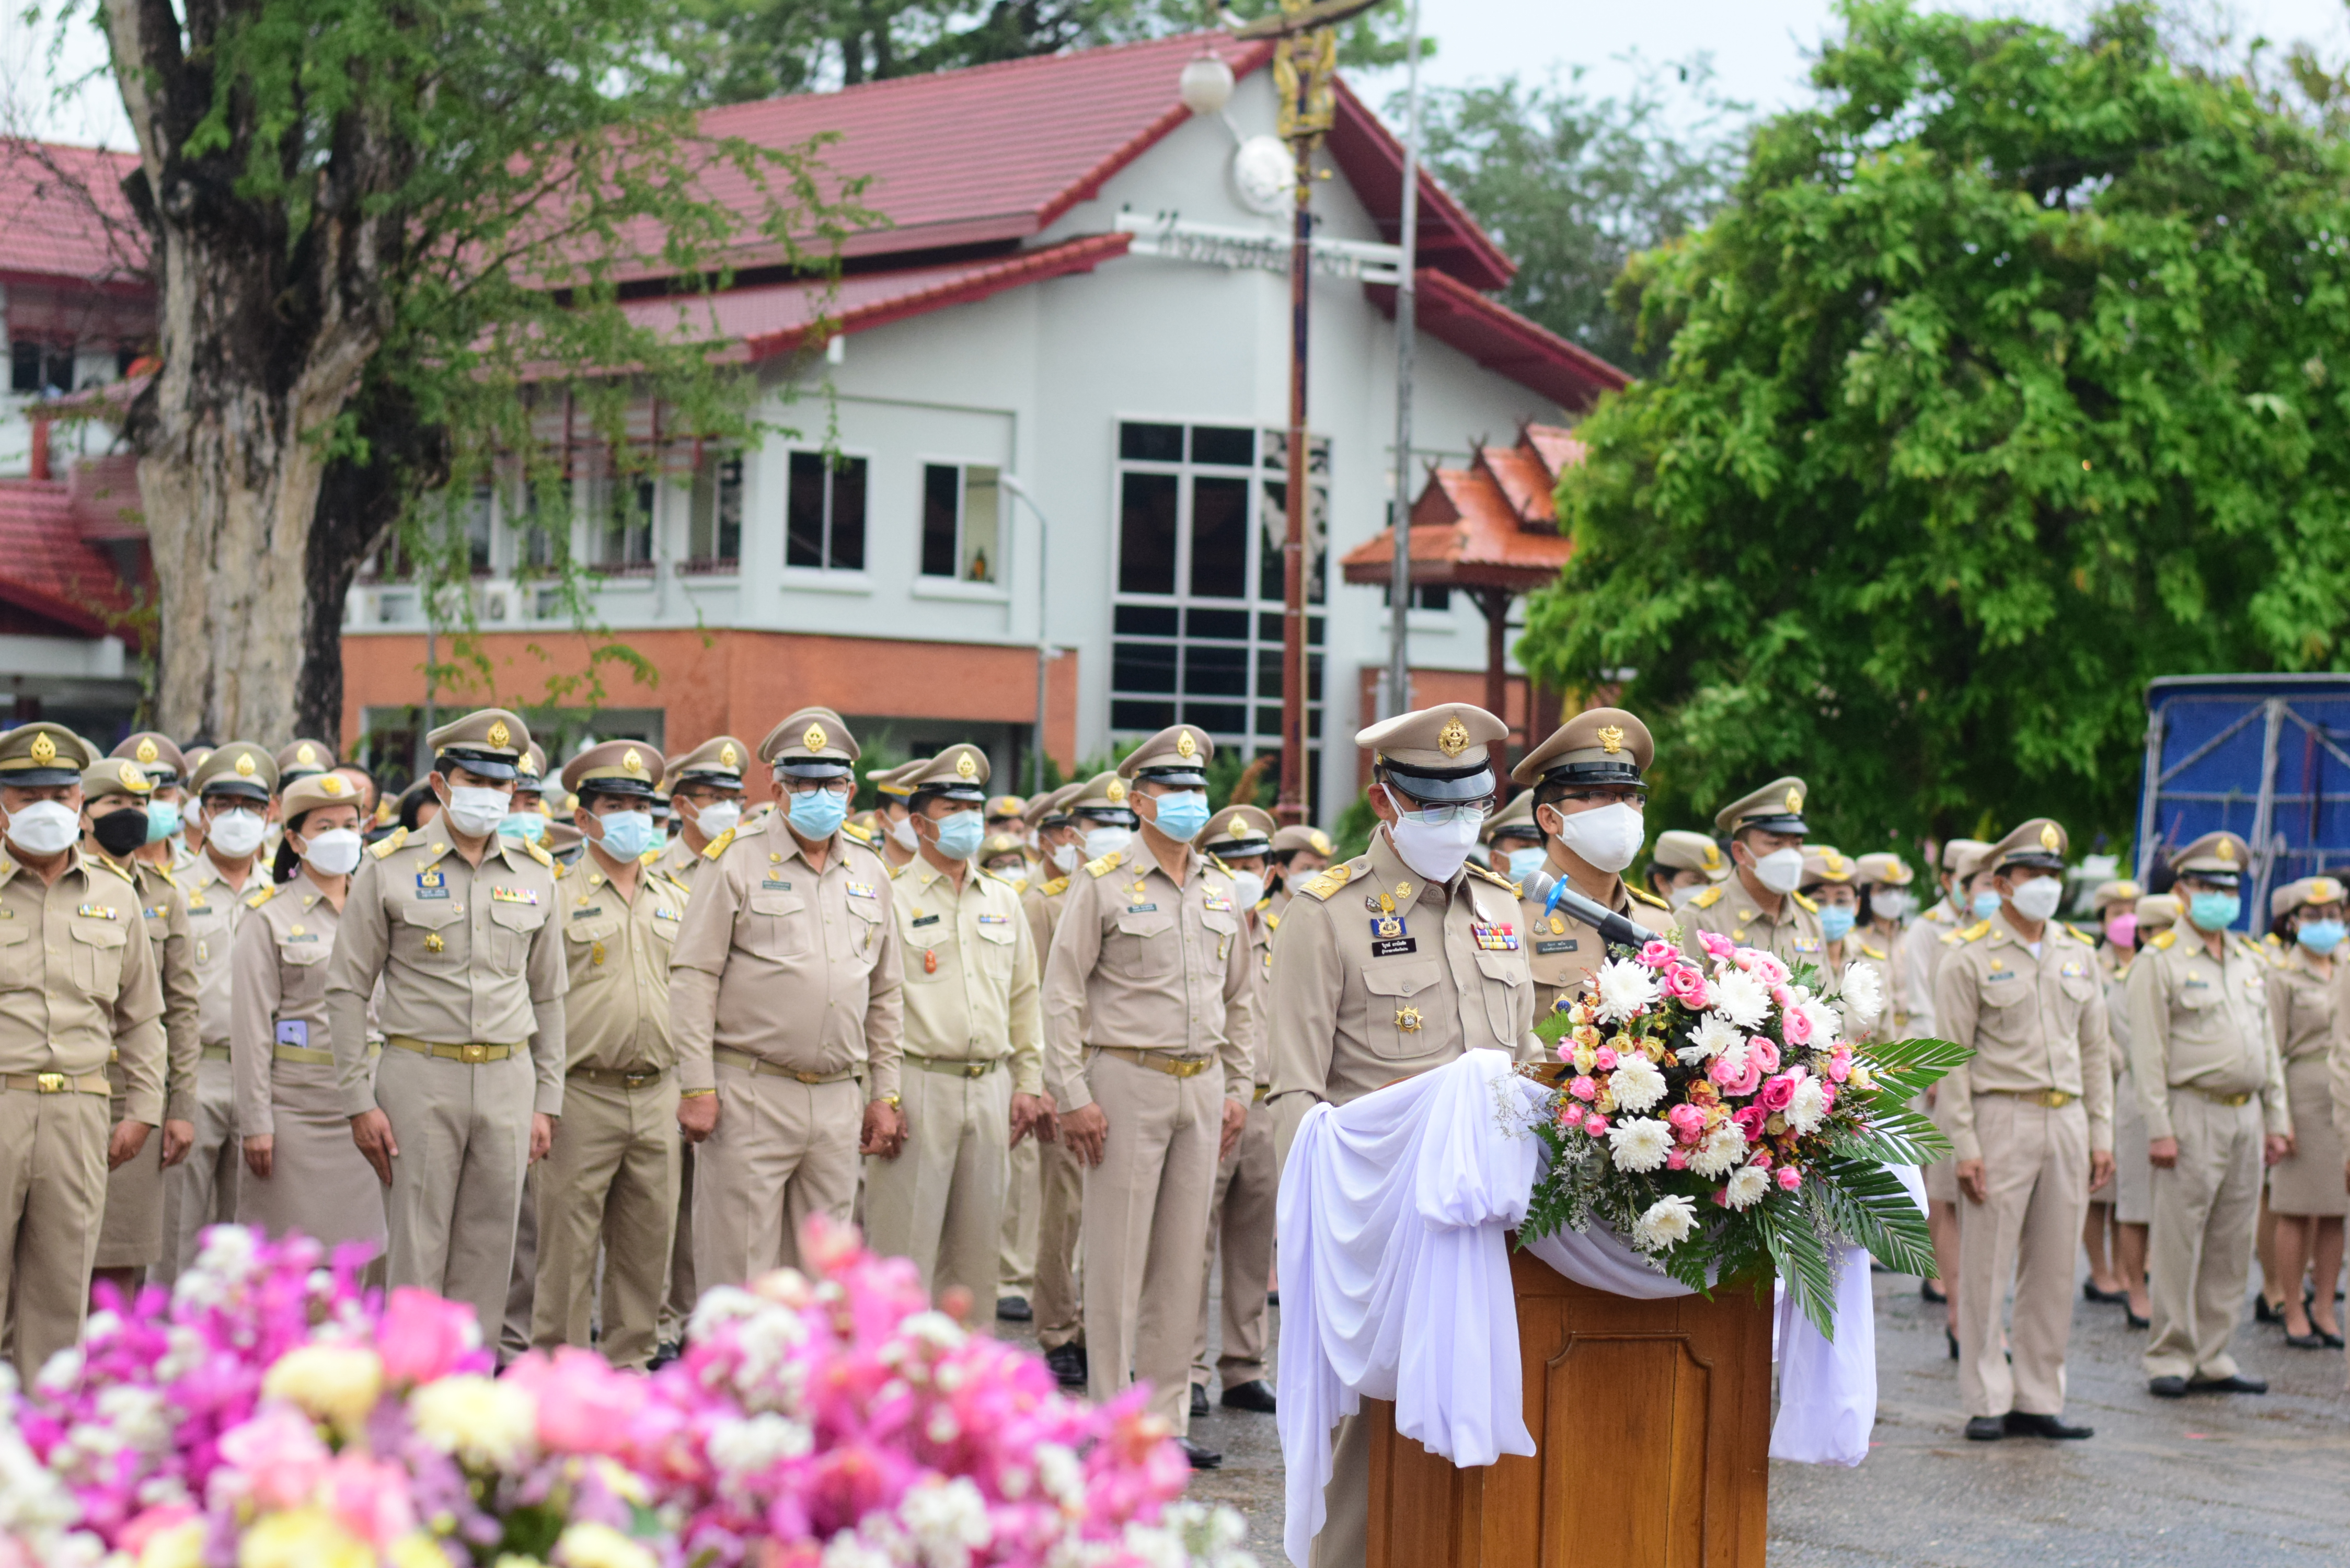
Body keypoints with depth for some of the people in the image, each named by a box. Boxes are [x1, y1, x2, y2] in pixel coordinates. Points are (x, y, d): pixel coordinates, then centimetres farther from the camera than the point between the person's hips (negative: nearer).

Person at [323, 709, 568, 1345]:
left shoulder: (535, 875, 9)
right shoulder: (390, 868, -1)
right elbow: (346, 989, 0)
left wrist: (546, 1102, 10)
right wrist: (359, 1101, -6)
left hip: (509, 1080, 3)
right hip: (421, 1078, -3)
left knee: (488, 1252, 5)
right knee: (416, 1255, -2)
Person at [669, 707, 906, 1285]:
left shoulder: (870, 874, 13)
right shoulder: (736, 860, -2)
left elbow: (886, 994, 19)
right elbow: (693, 978, -6)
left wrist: (884, 1096, 14)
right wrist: (697, 1089, -13)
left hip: (839, 1101, 5)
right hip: (750, 1096, -5)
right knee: (739, 1266, -3)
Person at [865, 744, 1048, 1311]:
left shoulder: (1003, 898, 14)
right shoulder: (890, 897, -3)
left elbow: (1024, 997, 19)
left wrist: (1029, 1083, 13)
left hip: (990, 1090, 5)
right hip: (917, 1087, -5)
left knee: (976, 1248, 9)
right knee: (905, 1247, -5)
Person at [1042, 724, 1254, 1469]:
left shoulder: (1220, 891, 12)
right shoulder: (1103, 883, -4)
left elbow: (1238, 999, 20)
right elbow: (1063, 993, -7)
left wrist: (1238, 1089, 13)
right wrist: (1072, 1095, -12)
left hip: (1202, 1084, 5)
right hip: (1128, 1080, -5)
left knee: (1183, 1259, 7)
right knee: (1117, 1260, -2)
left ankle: (1167, 1417, 13)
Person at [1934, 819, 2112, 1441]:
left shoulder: (2078, 954, 12)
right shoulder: (1971, 957, -3)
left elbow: (2094, 1051, 15)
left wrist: (2101, 1133, 9)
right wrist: (1964, 1146, -12)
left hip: (2067, 1120, 5)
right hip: (2002, 1117, -5)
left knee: (2054, 1269, 7)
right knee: (1987, 1267, -2)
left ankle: (2038, 1400, 14)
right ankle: (1987, 1404, 4)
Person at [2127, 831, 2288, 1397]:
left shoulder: (2252, 960, 15)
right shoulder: (2159, 961, -5)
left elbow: (2267, 1044, 19)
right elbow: (2147, 1051, -9)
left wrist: (2277, 1118, 13)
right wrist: (2159, 1128, -15)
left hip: (2247, 1115, 6)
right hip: (2193, 1114, -6)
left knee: (2232, 1246, 7)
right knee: (2179, 1244, -4)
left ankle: (2212, 1358, 14)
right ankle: (2170, 1358, 4)